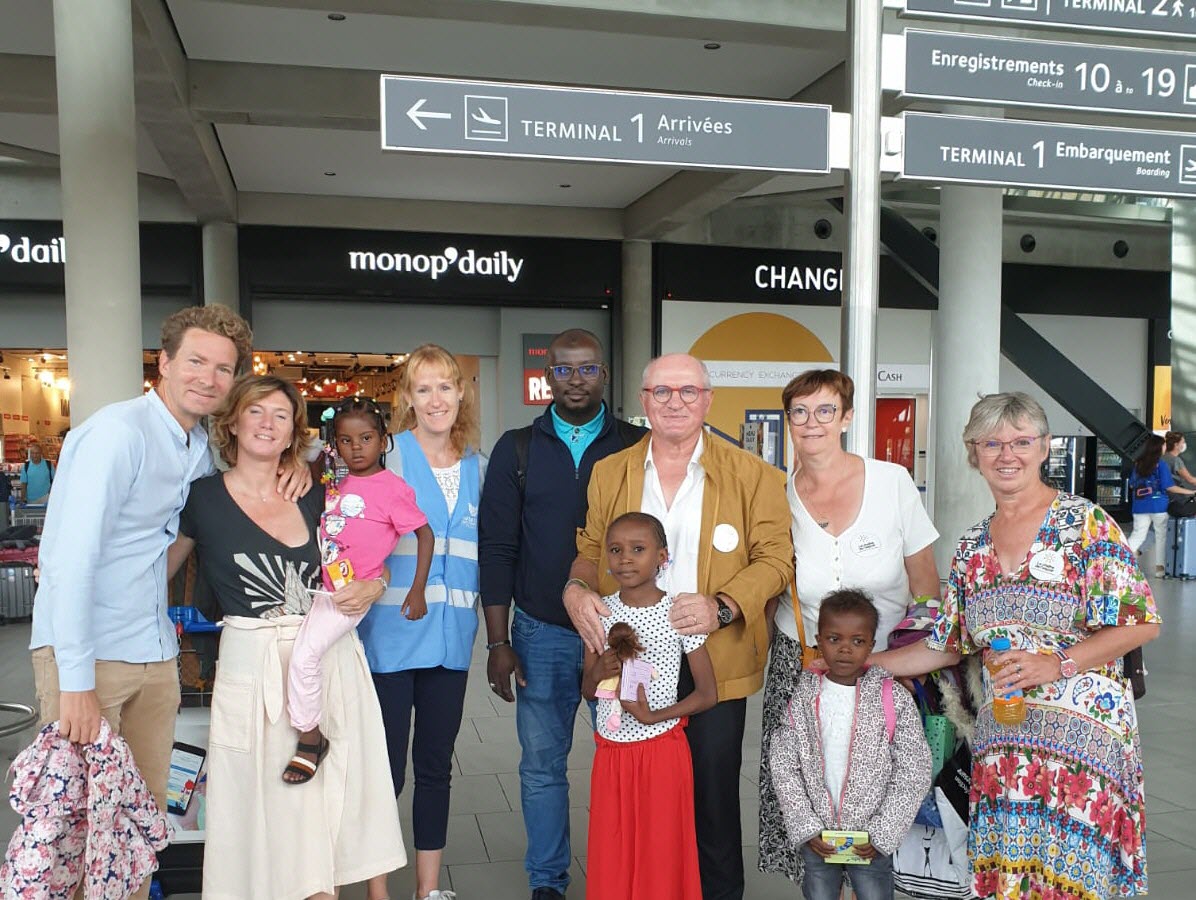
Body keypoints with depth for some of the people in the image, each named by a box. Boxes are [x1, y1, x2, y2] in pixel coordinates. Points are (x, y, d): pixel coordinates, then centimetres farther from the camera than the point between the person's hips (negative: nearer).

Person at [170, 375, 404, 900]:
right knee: (265, 800, 4)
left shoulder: (314, 496, 7)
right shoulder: (203, 498, 0)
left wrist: (371, 587, -3)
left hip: (332, 659, 3)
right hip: (254, 663, -2)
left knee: (336, 794, 7)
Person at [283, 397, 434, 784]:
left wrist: (417, 590, -13)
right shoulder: (335, 484, 8)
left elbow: (425, 534, -10)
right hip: (324, 588, 8)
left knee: (304, 654, -16)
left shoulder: (392, 488, -13)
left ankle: (311, 738, 1)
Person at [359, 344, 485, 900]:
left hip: (450, 637, 4)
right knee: (385, 769, 3)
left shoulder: (477, 467, 8)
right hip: (391, 635, -4)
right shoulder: (389, 458, -6)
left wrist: (482, 621, 12)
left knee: (436, 765, 13)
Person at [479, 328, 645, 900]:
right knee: (542, 763, 10)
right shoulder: (517, 450, 5)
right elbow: (496, 549, 4)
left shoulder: (637, 446, 2)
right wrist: (498, 642, -1)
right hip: (541, 632, 1)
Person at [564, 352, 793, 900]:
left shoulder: (750, 474, 1)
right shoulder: (609, 473, 10)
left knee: (713, 799, 7)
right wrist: (576, 589, -7)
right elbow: (590, 551, 15)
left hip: (713, 664, -2)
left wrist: (722, 606, -20)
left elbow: (775, 557, -4)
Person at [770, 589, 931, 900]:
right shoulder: (804, 697, -4)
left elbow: (913, 775, -7)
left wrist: (880, 834, -10)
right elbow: (784, 767, -2)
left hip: (872, 840, -1)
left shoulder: (894, 700, -9)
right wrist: (806, 828, -8)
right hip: (816, 839, 2)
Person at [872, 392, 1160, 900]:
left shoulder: (1085, 524, -5)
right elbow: (945, 647, 15)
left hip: (1083, 732, -4)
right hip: (1000, 740, 5)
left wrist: (1057, 663, -19)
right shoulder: (974, 546, 11)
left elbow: (1141, 624, -9)